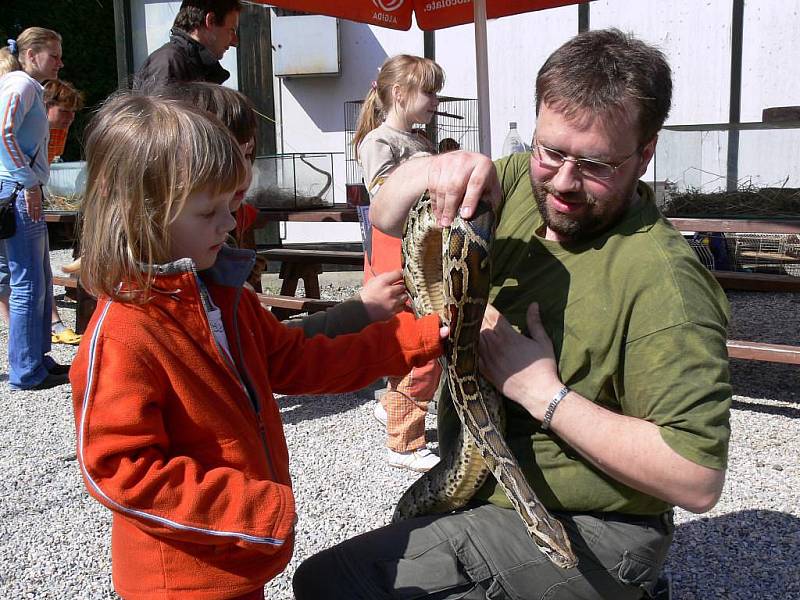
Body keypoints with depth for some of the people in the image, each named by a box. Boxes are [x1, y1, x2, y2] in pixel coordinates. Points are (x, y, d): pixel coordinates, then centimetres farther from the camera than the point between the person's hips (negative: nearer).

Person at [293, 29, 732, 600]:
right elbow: (386, 216, 1)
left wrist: (545, 394, -25)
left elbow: (699, 480, -27)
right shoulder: (526, 182, -4)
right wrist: (434, 167, -20)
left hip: (580, 539, -7)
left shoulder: (663, 282, -25)